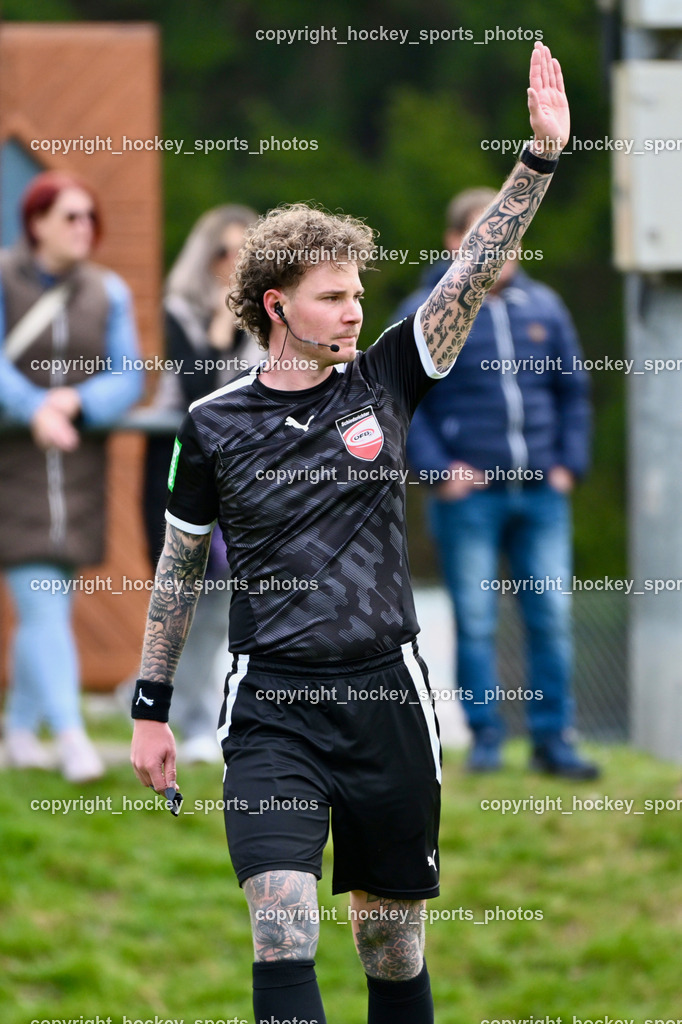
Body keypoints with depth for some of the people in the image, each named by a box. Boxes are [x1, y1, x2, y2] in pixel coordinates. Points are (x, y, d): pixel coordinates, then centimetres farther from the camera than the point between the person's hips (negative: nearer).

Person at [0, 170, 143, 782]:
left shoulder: (107, 292, 7)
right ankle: (71, 737, -18)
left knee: (51, 608, 9)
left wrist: (76, 400, -19)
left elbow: (126, 380, 1)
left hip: (76, 467, 4)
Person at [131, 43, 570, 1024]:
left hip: (387, 696, 2)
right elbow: (179, 567, 11)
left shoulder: (383, 382, 4)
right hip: (272, 710, -2)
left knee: (394, 944, 9)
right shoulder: (213, 425, 1)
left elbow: (476, 269, -3)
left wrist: (542, 153, -13)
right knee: (283, 940, -16)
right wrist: (150, 707, 12)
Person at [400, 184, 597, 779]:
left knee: (552, 619, 1)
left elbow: (573, 392, 18)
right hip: (469, 496, -3)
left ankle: (553, 739, 7)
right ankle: (486, 739, 8)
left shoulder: (543, 309, 11)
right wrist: (435, 469, -9)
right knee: (475, 624, -1)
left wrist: (569, 463, 7)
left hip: (541, 493, 3)